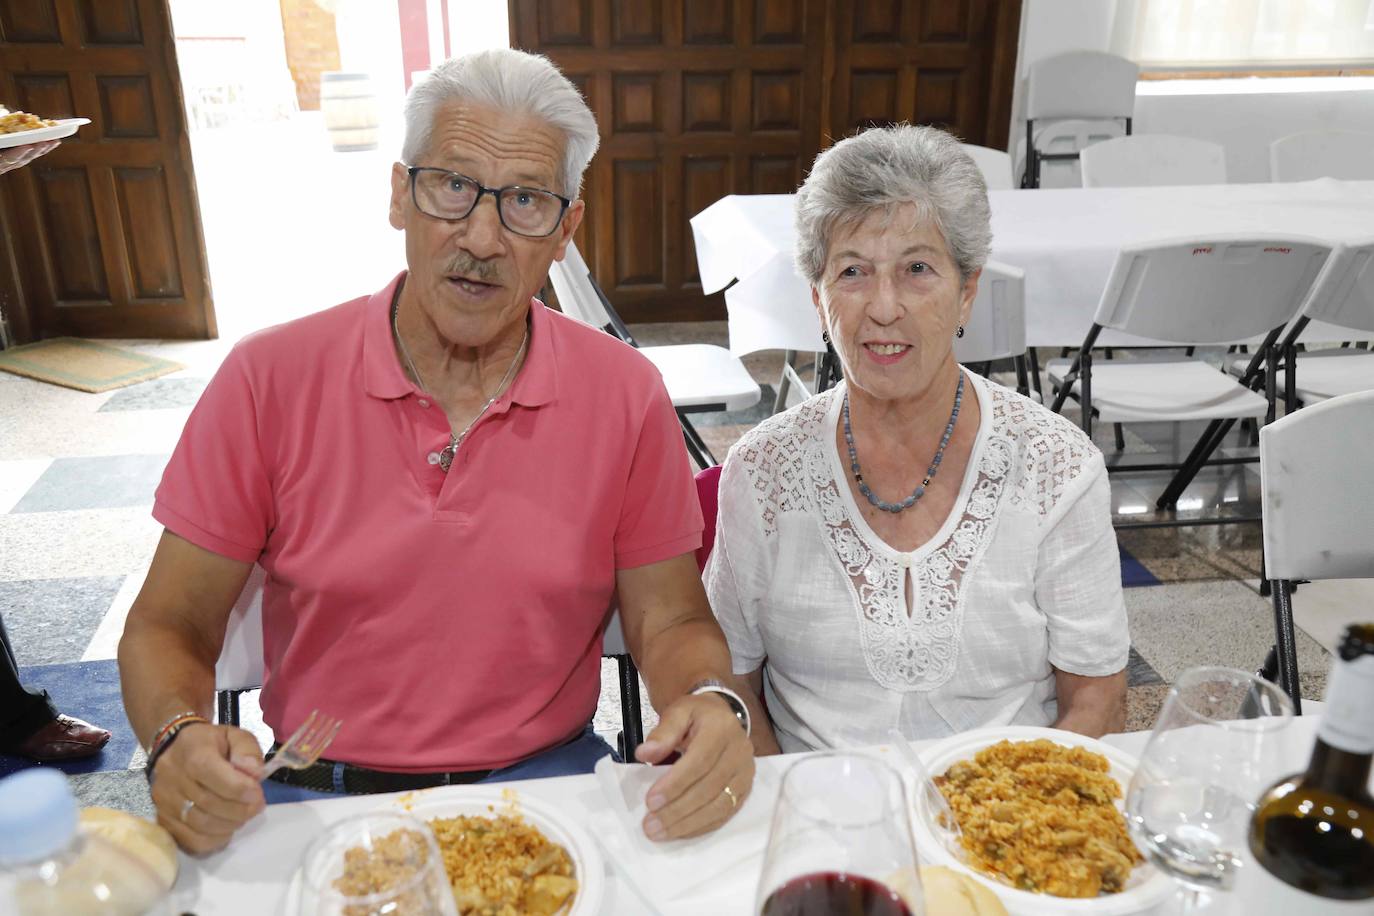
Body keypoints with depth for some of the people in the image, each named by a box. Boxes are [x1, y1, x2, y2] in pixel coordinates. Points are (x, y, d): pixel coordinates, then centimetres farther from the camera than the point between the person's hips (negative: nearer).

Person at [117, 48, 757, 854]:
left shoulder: (626, 395, -5)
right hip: (314, 795, 1)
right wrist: (178, 740, -21)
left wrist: (712, 702, -21)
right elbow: (170, 625, 0)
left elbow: (670, 619, 1)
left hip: (547, 782, 0)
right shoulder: (269, 379, -6)